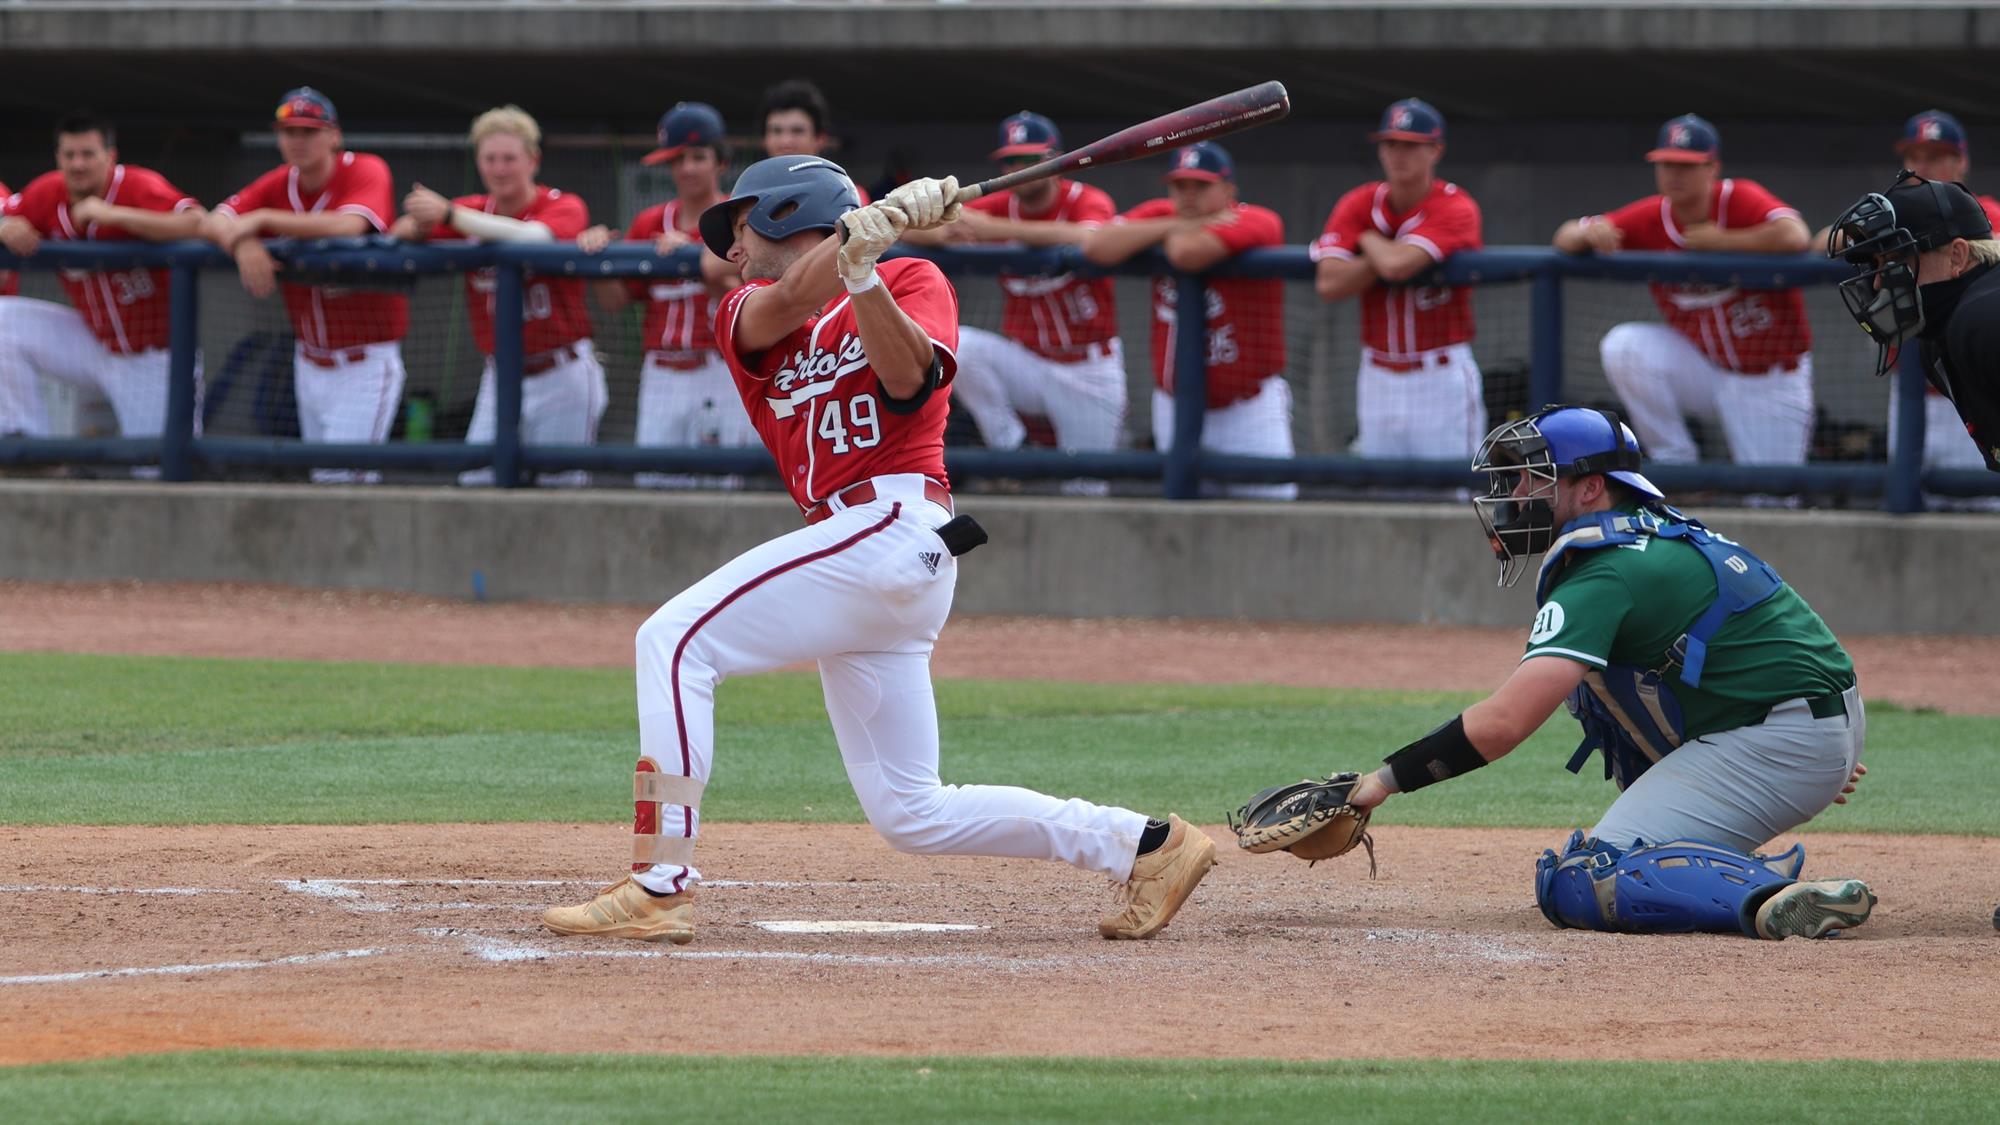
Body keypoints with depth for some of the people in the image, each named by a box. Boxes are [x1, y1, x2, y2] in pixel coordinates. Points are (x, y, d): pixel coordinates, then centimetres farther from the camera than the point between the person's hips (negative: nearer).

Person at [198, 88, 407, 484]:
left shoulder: (367, 172, -13)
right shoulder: (277, 185, 2)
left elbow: (347, 227, -34)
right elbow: (212, 223, -10)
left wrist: (263, 219, -32)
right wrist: (242, 244, -33)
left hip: (366, 363, -6)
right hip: (310, 359, 6)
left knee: (343, 477, -14)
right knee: (322, 476, 10)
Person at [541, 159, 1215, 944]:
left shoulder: (912, 281, 8)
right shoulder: (743, 314, 22)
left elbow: (909, 383, -11)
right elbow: (787, 304, -3)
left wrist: (864, 276, -25)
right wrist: (871, 227, -19)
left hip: (895, 524, -8)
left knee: (677, 638, -18)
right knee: (910, 816, 6)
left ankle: (660, 886, -24)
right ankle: (1144, 847, 12)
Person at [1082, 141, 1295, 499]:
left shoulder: (1257, 224, -15)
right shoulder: (1158, 214, 2)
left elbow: (1188, 254, -33)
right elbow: (1095, 246, -16)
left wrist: (1176, 230, -8)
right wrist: (1176, 225, -16)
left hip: (1249, 406, -5)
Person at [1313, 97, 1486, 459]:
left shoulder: (1455, 209, -12)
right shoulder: (1357, 206, 2)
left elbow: (1397, 265, -27)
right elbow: (1328, 284, -11)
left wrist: (1368, 240, -6)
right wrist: (1387, 255, -18)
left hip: (1441, 377, -5)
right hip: (1378, 377, 5)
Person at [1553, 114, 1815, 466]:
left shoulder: (1741, 200, -18)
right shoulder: (1650, 217, -5)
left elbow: (1794, 237, -37)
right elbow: (1565, 239, -2)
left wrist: (1719, 241, -26)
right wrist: (1588, 232, -27)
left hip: (1771, 379, -4)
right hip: (1703, 366, 4)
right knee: (1623, 348, -21)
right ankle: (1673, 462, -9)